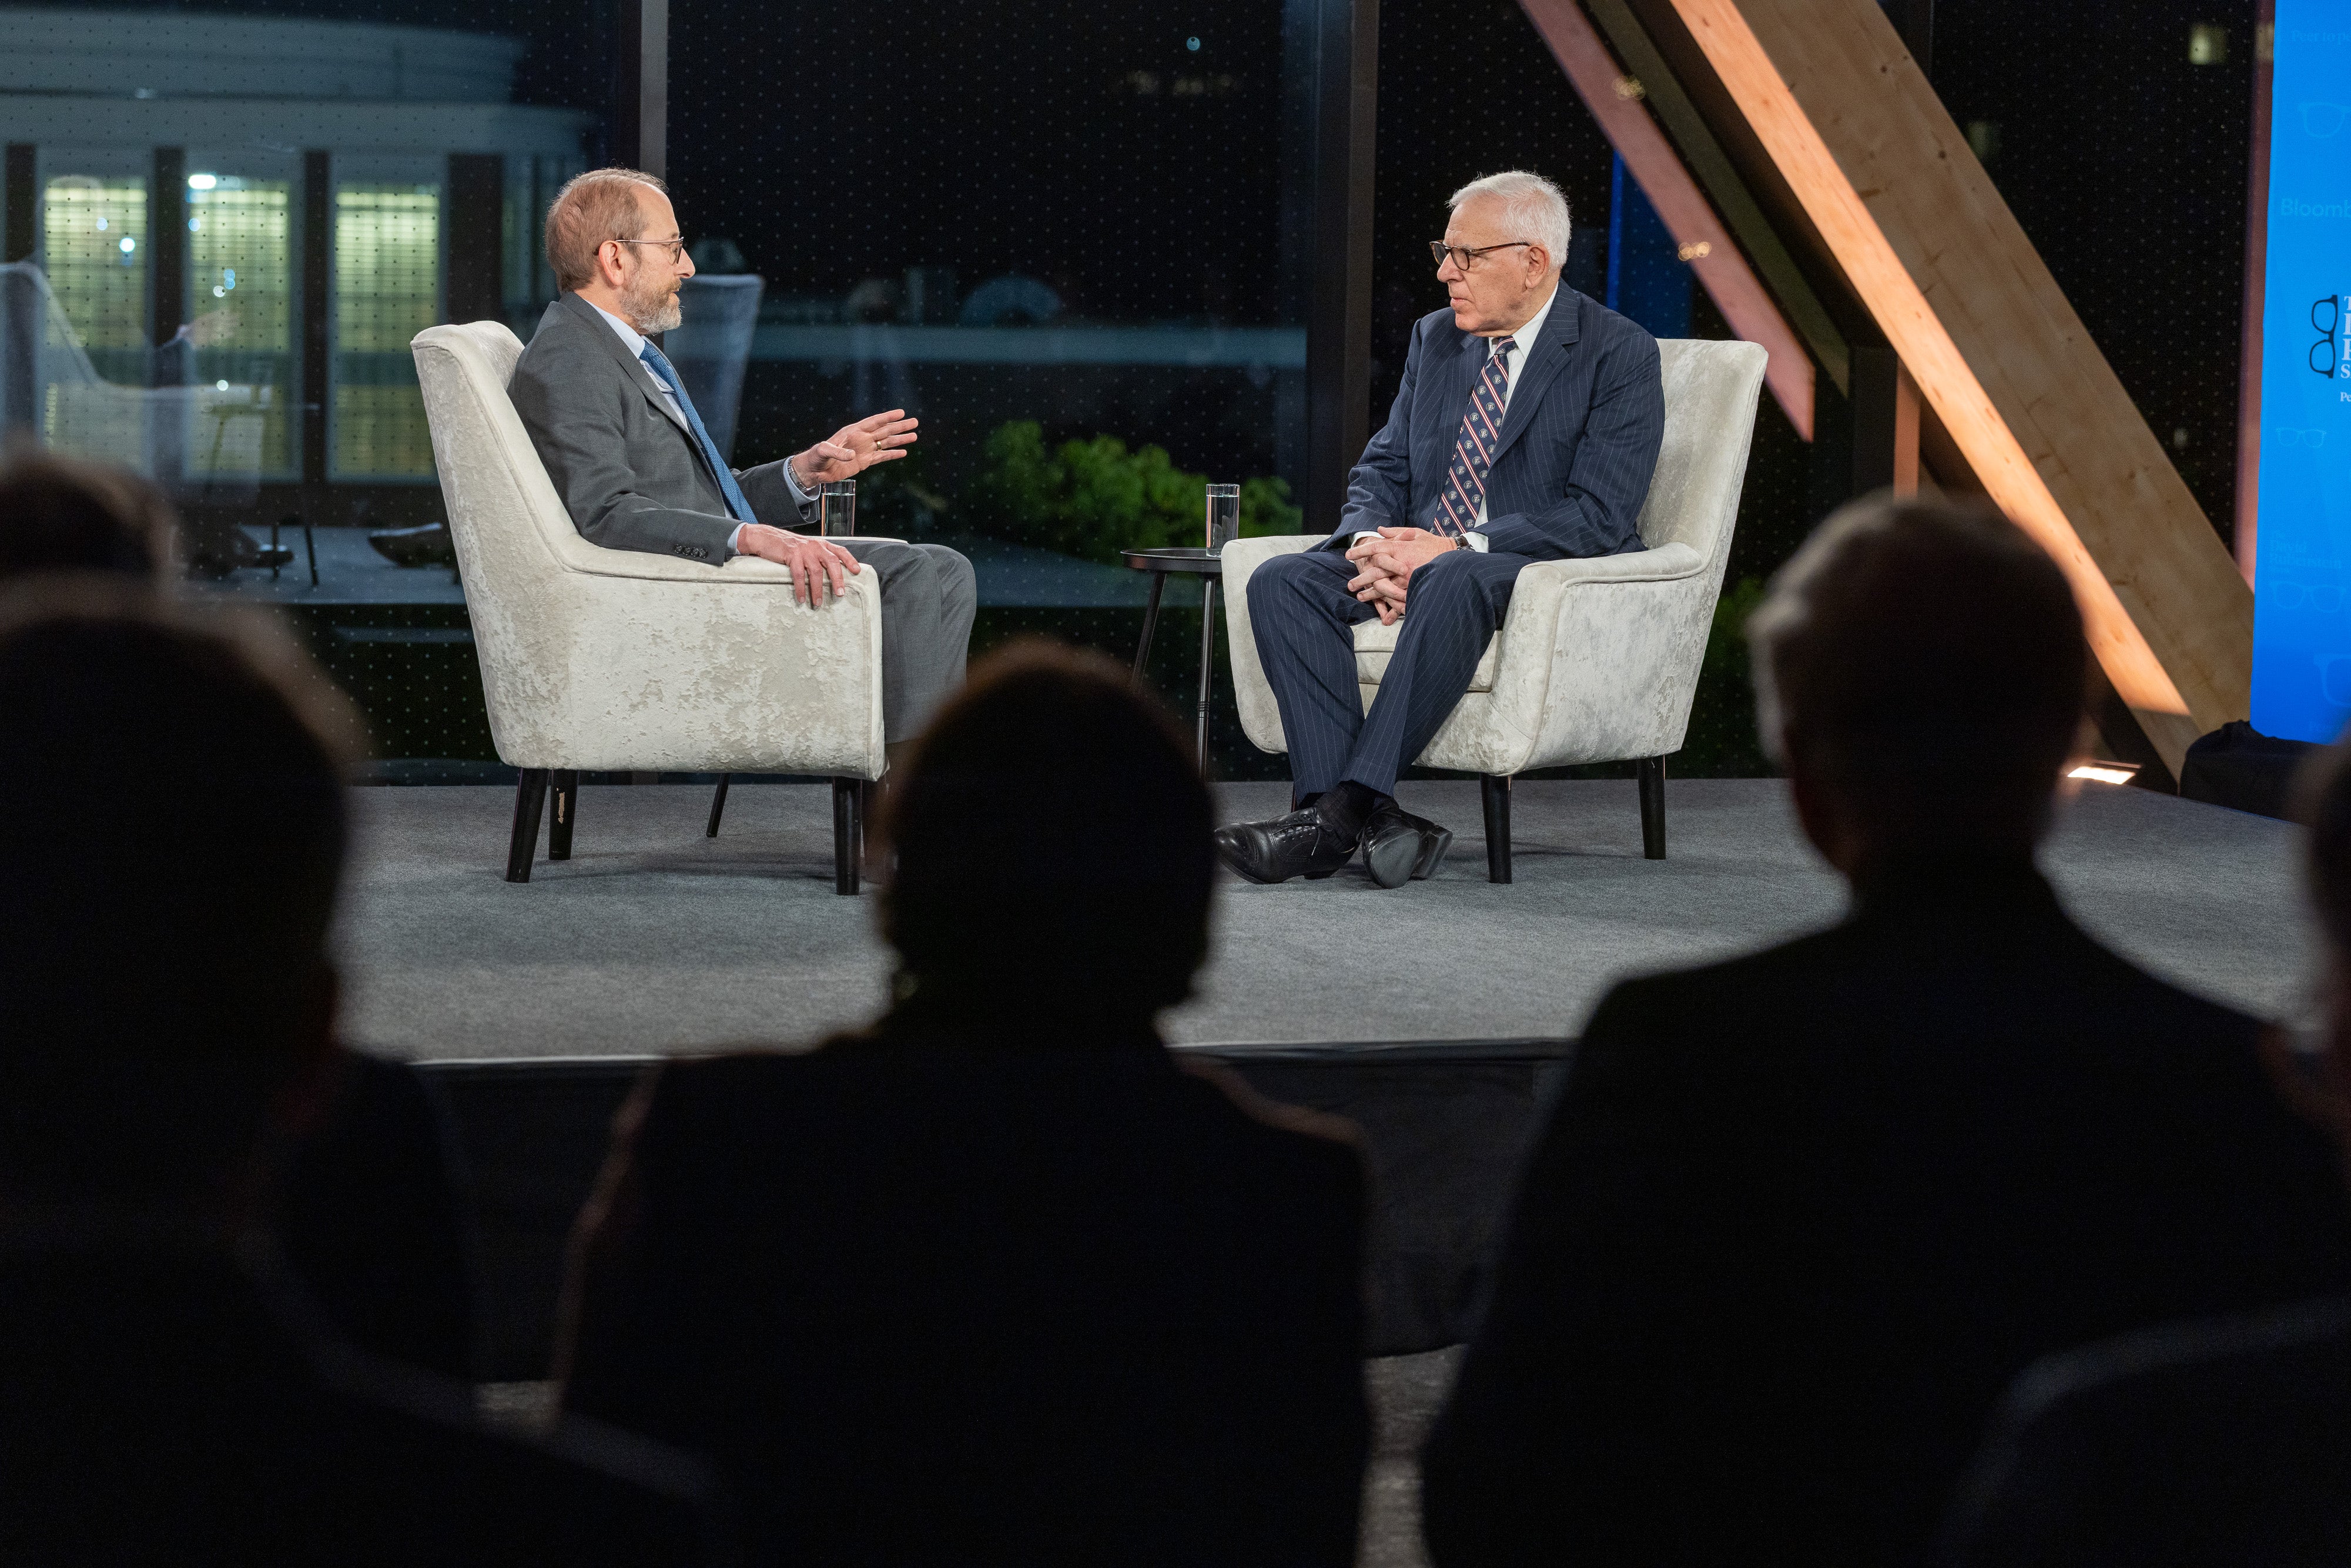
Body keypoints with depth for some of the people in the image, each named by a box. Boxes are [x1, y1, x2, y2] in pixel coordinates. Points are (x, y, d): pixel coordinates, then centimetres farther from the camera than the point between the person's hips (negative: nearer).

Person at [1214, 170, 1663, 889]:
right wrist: (1370, 544, -10)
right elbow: (1382, 468, 15)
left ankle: (1347, 809, -42)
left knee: (1454, 582, -40)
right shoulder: (1435, 339, 15)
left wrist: (1454, 549, -23)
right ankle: (1350, 814, -34)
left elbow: (1599, 515, -15)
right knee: (1281, 581, -21)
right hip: (1416, 563, 6)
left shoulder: (1619, 354, -6)